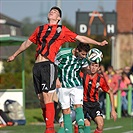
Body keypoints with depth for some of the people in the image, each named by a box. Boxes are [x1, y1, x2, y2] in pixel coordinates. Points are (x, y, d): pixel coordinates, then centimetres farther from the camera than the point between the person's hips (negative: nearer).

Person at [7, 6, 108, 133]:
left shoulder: (62, 30, 13)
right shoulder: (40, 29, 24)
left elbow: (81, 38, 15)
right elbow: (27, 43, 37)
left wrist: (99, 43, 8)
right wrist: (14, 55, 46)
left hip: (49, 65, -5)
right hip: (37, 66, 5)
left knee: (47, 97, -15)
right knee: (41, 100, 4)